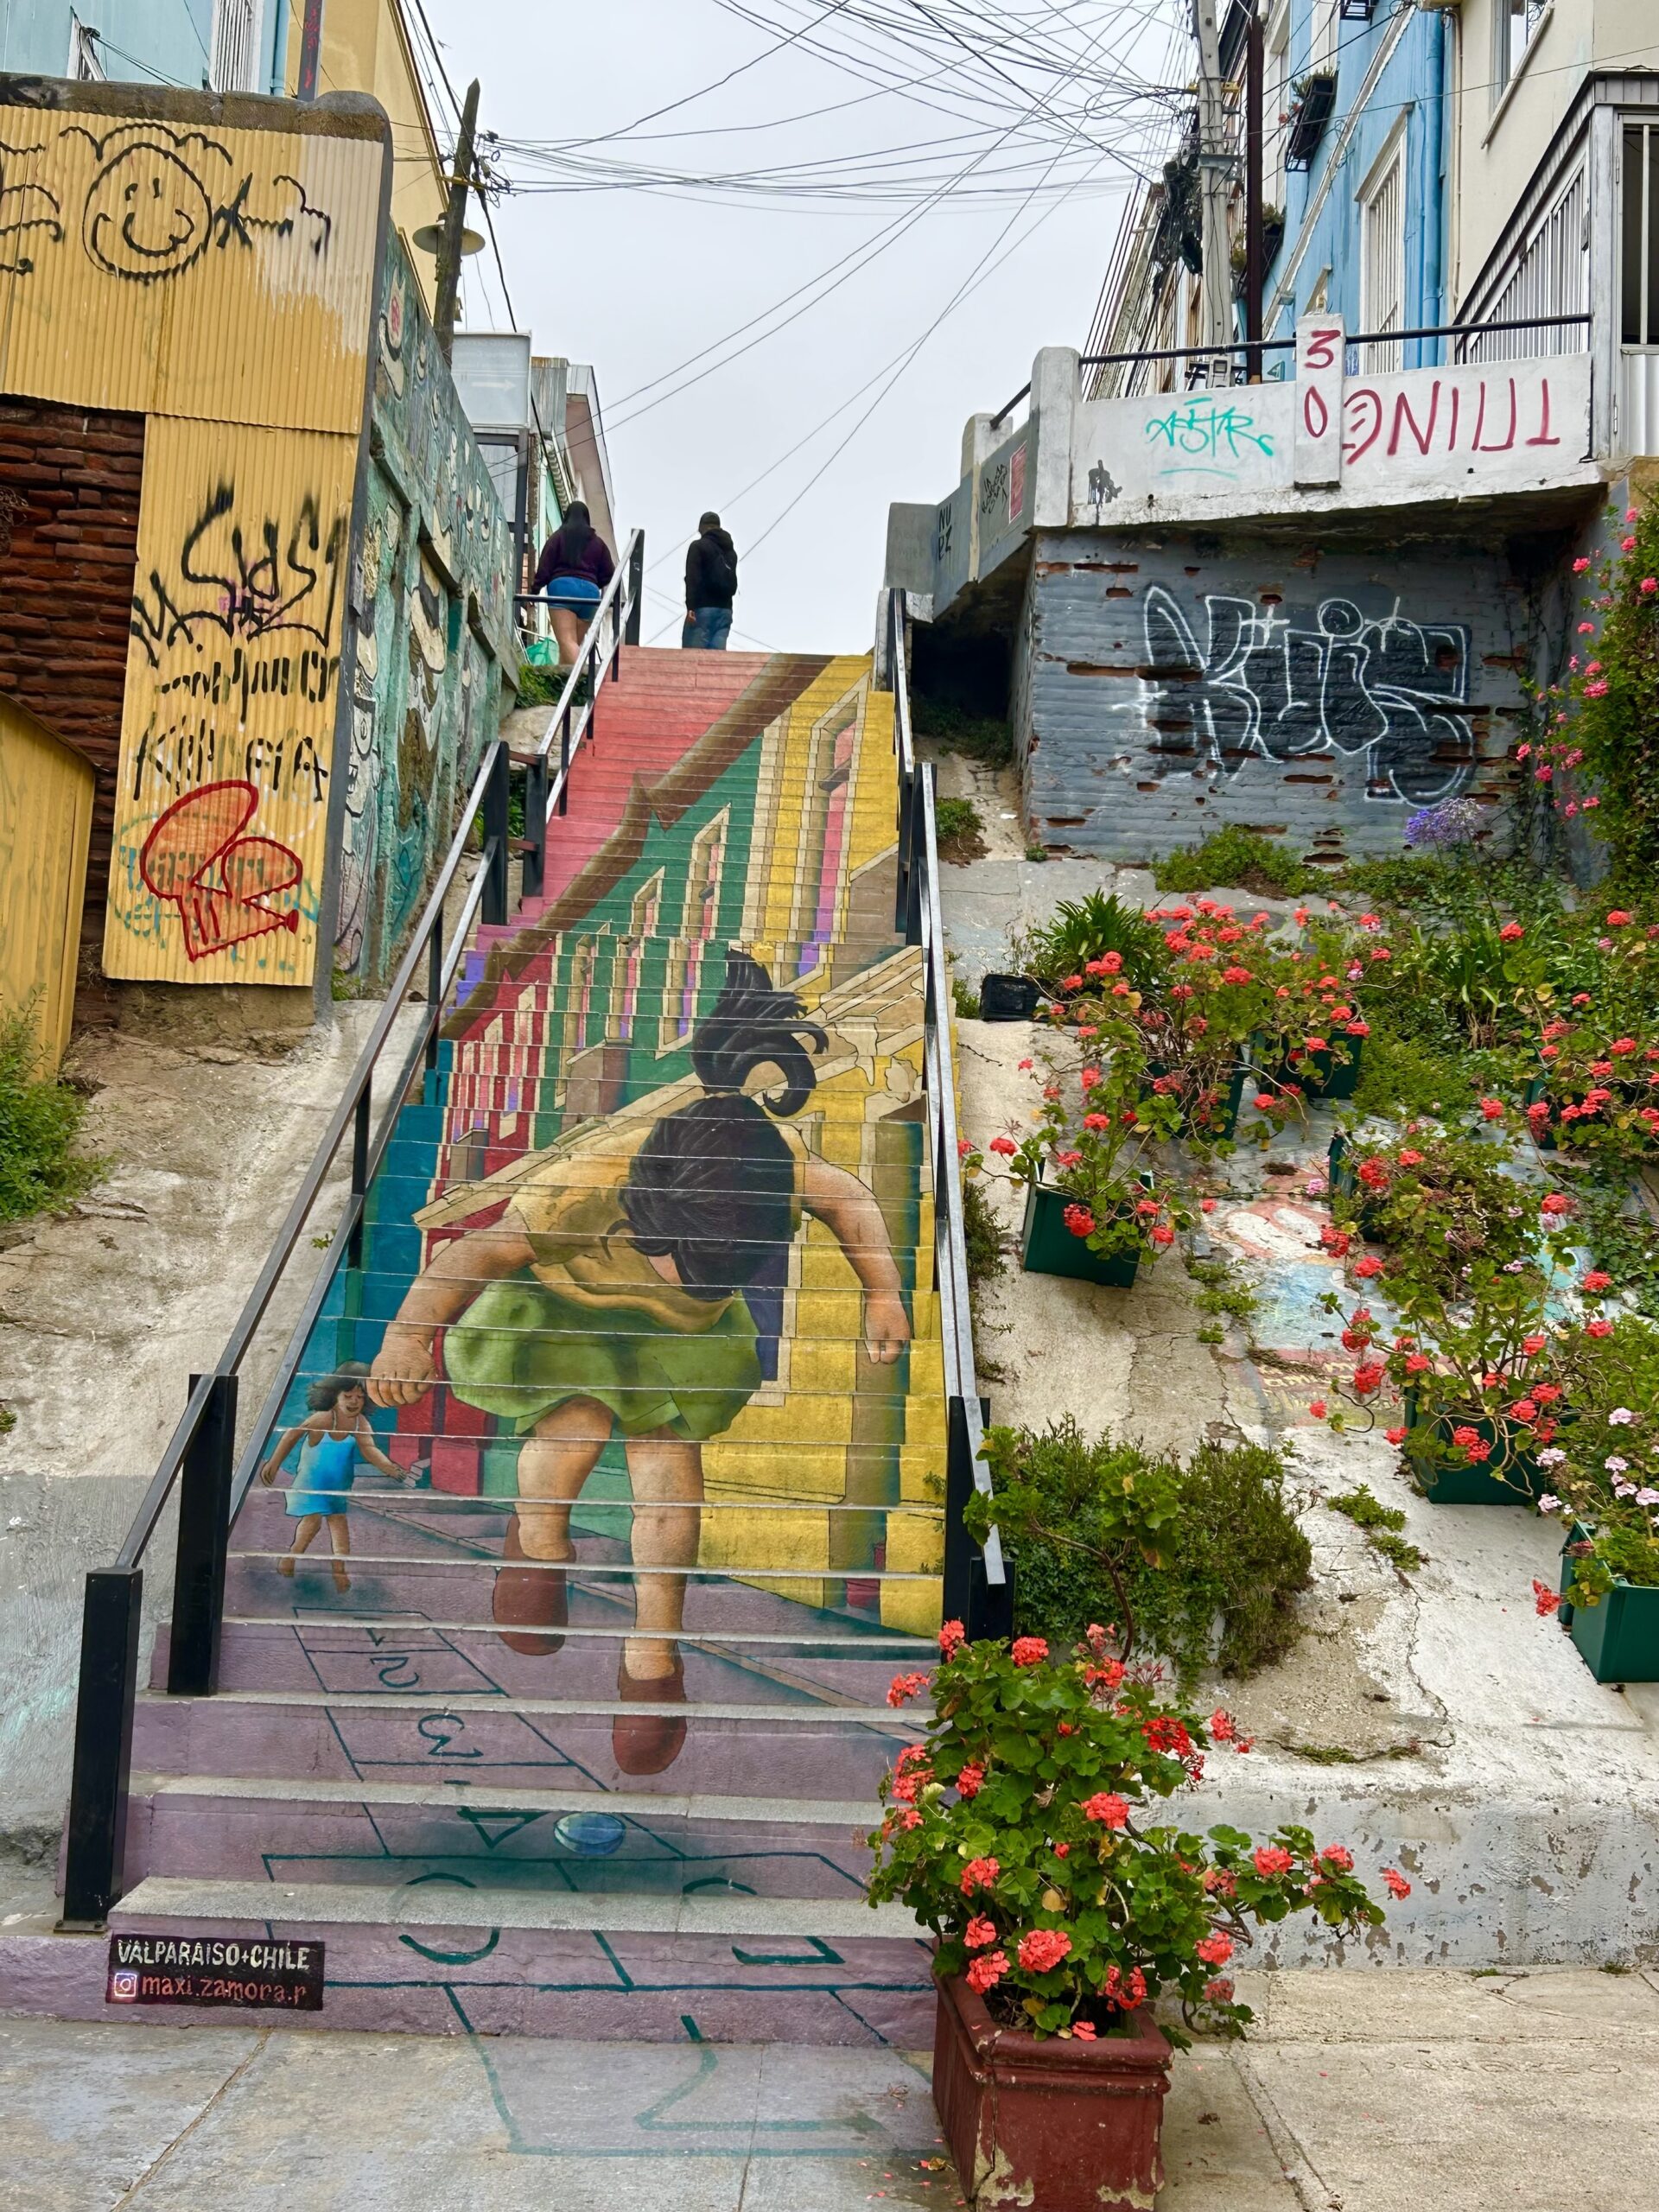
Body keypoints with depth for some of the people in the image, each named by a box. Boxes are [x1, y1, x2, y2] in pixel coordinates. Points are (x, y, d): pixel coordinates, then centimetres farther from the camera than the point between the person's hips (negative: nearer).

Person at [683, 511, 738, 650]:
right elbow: (733, 583, 17)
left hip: (703, 608, -6)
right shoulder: (731, 550, 21)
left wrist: (690, 607, -16)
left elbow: (693, 578, -11)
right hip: (725, 609, 6)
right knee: (718, 653, -1)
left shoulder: (698, 546, 0)